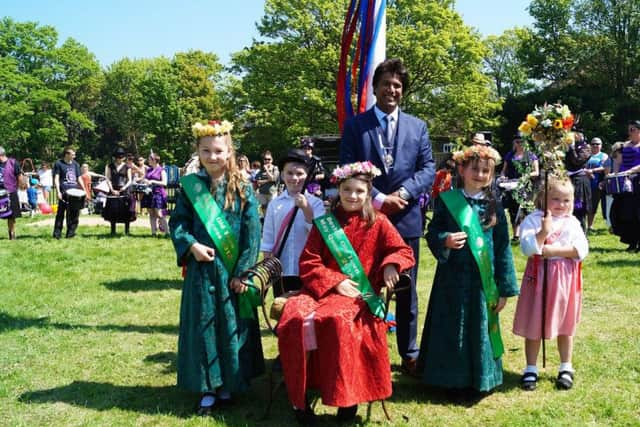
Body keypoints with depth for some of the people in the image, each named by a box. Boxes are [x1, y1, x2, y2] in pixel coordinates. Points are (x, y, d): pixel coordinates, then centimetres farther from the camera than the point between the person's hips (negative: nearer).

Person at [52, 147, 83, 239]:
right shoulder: (59, 164, 1)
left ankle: (70, 233, 14)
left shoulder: (75, 164, 16)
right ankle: (57, 233, 3)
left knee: (75, 213, 4)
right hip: (64, 192, -5)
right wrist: (58, 192, -14)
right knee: (61, 213, -3)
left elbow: (79, 178, 19)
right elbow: (56, 178, -3)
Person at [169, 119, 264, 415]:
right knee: (202, 325, 8)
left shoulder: (242, 188, -3)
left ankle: (228, 385, 25)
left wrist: (243, 271, -9)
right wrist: (191, 246, -16)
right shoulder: (189, 186, 1)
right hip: (201, 269, 1)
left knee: (232, 325, 8)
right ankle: (207, 388, 20)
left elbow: (252, 232, -5)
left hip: (232, 270, -1)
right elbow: (177, 222, 3)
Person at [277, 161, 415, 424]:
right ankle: (300, 396, -14)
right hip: (323, 288, 2)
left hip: (357, 294, -2)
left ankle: (346, 396, -19)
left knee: (335, 319, -36)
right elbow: (308, 262, 5)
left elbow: (405, 253, 4)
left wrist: (391, 265, -19)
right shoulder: (324, 222, 10)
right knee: (296, 317, -29)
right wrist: (336, 282, -10)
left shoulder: (378, 223, 7)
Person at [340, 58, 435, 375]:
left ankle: (409, 355, 22)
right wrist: (379, 199, -15)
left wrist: (404, 192, -14)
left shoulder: (417, 127, 10)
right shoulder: (354, 126, 3)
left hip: (406, 218, 2)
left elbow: (428, 168, 3)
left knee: (407, 290, 10)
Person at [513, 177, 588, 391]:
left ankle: (566, 369, 29)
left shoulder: (572, 223, 3)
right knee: (533, 326, 6)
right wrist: (544, 231, -28)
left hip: (565, 279, 2)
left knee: (565, 325, 14)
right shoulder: (532, 220, -6)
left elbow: (581, 250, -9)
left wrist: (555, 250, -17)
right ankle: (531, 369, 20)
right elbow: (527, 248, -18)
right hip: (538, 277, -2)